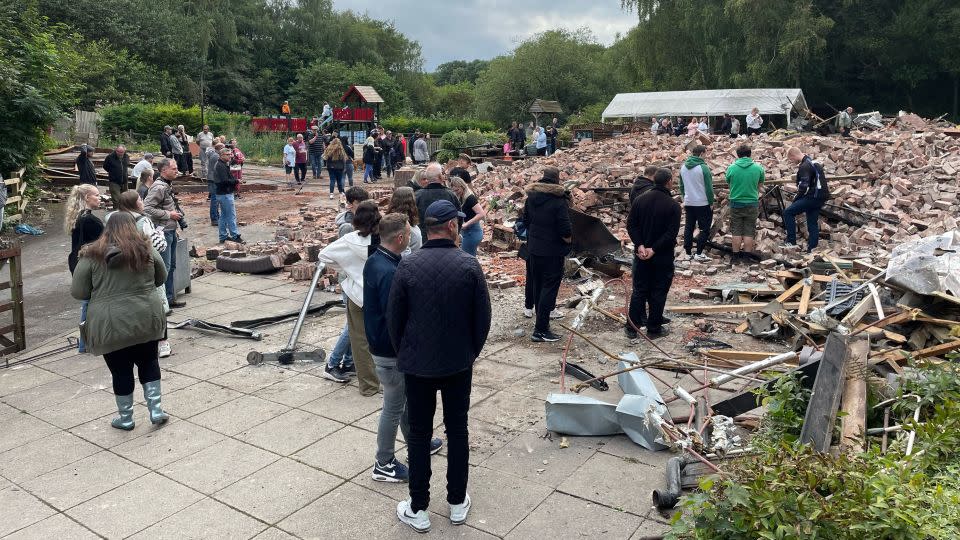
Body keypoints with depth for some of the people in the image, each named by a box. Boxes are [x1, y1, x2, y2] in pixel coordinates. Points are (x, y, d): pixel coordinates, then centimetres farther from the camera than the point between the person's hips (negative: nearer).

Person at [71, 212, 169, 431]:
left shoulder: (92, 256, -5)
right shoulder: (146, 250, 0)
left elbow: (77, 292, -2)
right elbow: (161, 279, 12)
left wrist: (102, 293, 14)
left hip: (110, 325, -1)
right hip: (146, 320, 2)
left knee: (121, 371, 11)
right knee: (149, 363, 18)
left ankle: (125, 418, 24)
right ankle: (155, 411, 19)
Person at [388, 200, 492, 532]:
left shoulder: (408, 265, -12)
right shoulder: (469, 265, -11)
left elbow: (394, 317, -5)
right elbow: (483, 317, -6)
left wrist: (403, 354, 11)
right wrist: (471, 352, 10)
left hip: (417, 364, 0)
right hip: (459, 364, 1)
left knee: (419, 434, 11)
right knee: (457, 430, 15)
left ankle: (418, 510, 20)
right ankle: (457, 504, 27)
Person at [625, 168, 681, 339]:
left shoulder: (640, 199, 0)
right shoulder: (673, 205, -12)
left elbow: (631, 225, -3)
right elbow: (671, 233, -18)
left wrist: (640, 245, -9)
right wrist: (654, 249, -17)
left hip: (641, 254, 4)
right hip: (663, 256, -4)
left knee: (639, 290, 11)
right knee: (659, 291, 7)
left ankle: (632, 327, 12)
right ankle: (654, 328, 12)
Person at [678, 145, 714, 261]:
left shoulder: (683, 167, 4)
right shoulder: (703, 168, -16)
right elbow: (709, 187, -14)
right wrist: (711, 202, -4)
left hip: (688, 203, 6)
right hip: (703, 203, -6)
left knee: (688, 228, 12)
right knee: (705, 229, 3)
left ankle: (688, 252, 15)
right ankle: (699, 254, -1)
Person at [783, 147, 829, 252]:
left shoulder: (804, 166, -15)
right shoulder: (813, 162, 18)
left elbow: (804, 186, -22)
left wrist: (795, 200, -9)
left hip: (813, 196, -10)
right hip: (821, 198, 10)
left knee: (788, 213, -8)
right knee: (812, 223, 13)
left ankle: (791, 241, -9)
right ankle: (812, 248, 15)